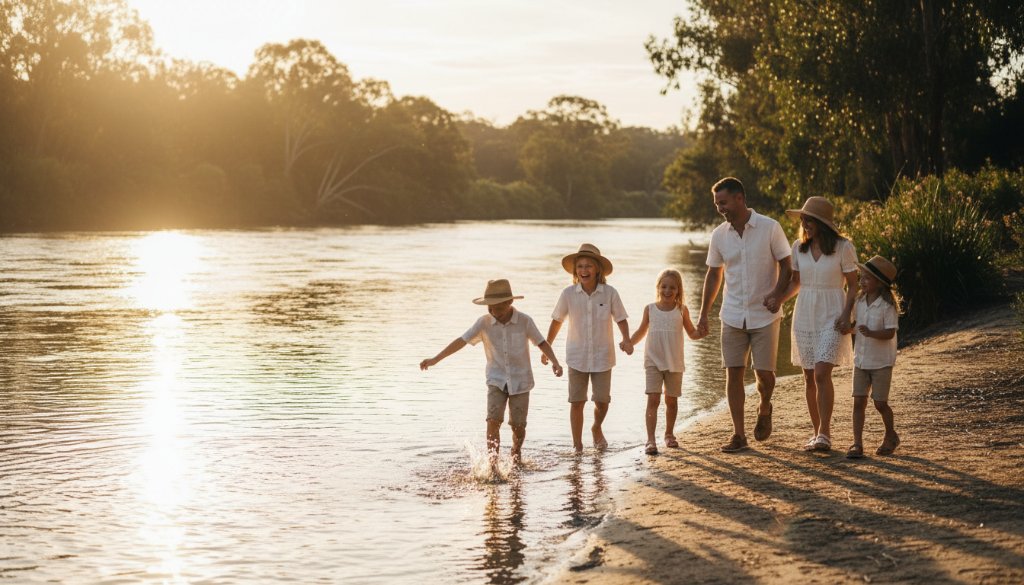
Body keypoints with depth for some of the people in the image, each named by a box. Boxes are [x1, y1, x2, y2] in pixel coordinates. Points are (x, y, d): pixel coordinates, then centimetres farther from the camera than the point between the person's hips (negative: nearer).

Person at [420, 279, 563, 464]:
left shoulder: (524, 321, -10)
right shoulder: (484, 322, -7)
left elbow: (541, 342, -2)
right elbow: (461, 341, -9)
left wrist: (555, 362, -18)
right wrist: (435, 359, -15)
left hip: (520, 380, 0)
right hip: (496, 380, 1)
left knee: (518, 425, 3)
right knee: (493, 420, -15)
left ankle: (516, 455, 31)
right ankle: (492, 461, -10)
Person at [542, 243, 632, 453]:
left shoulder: (610, 293, -10)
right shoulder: (568, 293, -8)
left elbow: (621, 319, 2)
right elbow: (557, 321, 5)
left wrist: (626, 340, -15)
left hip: (602, 357, 0)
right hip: (577, 357, 0)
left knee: (602, 401, 5)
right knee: (576, 402, 0)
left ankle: (597, 429, 37)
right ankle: (577, 445, 10)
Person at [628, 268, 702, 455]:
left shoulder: (681, 310, 1)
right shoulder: (650, 309, 2)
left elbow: (692, 333, 8)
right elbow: (642, 331, 13)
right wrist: (629, 342, -3)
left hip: (674, 363, 1)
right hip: (653, 362, -1)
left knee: (671, 400, 12)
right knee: (653, 399, -11)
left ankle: (669, 434, 33)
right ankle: (650, 440, -14)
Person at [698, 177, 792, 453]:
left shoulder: (770, 228, -9)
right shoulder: (719, 235, 2)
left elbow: (785, 266, -3)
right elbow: (713, 275, 12)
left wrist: (776, 295, -21)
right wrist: (703, 314, 9)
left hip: (764, 315, -3)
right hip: (732, 316, 3)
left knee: (764, 372, -2)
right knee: (733, 373, -1)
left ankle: (764, 410, 31)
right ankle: (738, 434, 6)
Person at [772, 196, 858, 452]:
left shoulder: (843, 248, -7)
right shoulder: (799, 247, 6)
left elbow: (853, 286, -3)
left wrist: (847, 315, -16)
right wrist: (776, 302, -1)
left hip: (831, 318, -5)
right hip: (804, 316, 5)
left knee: (822, 374, -16)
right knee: (809, 377, 6)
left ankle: (824, 434, -12)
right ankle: (818, 431, 17)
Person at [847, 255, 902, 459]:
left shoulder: (887, 305, -15)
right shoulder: (860, 301, 4)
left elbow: (890, 332, -21)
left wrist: (871, 333, -34)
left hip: (881, 362, -5)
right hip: (861, 360, 5)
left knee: (880, 403, 3)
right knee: (859, 402, -1)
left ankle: (891, 436, 27)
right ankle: (857, 444, -1)